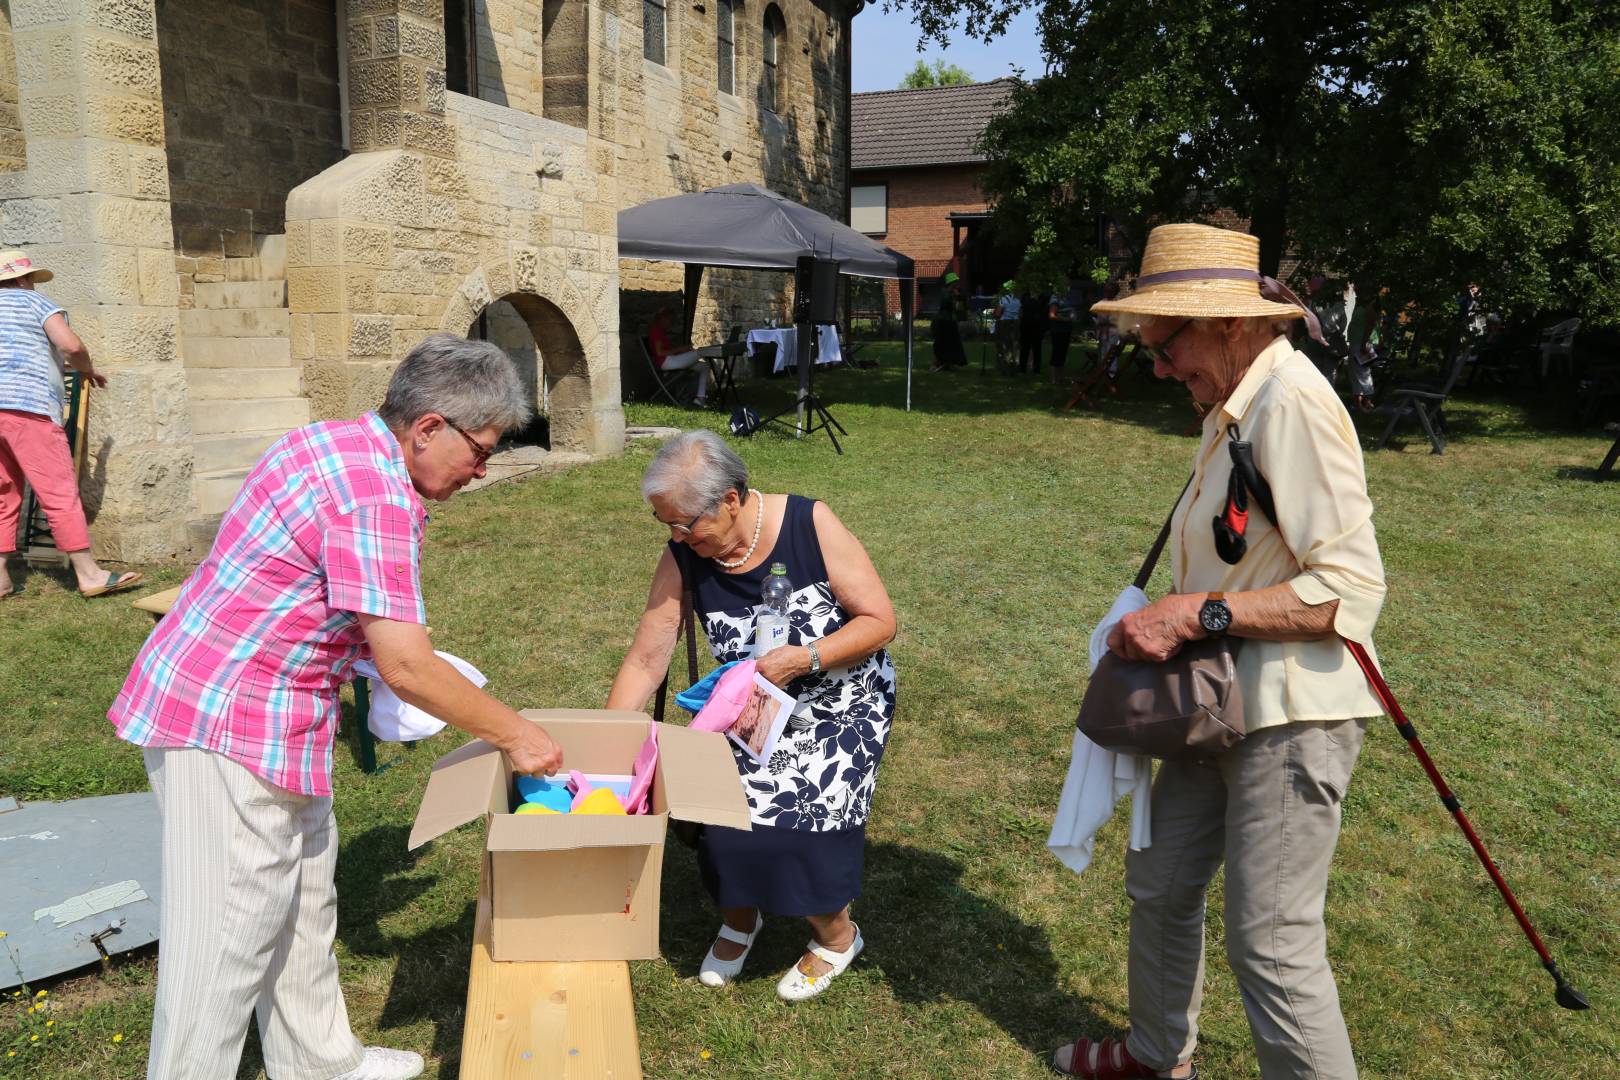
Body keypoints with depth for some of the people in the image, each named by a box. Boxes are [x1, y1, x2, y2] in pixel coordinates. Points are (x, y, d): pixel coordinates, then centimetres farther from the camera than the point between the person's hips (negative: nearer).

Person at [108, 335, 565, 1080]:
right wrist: (513, 734, -12)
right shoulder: (376, 494, -24)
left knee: (303, 900, 20)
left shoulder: (338, 442, 7)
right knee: (229, 939, 1)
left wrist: (382, 651, 10)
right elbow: (405, 667, -24)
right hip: (232, 727, -11)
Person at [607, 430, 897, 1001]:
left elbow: (880, 621, -17)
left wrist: (804, 659, -29)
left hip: (844, 704, -3)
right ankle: (740, 914, 21)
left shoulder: (810, 525, -24)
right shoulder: (682, 559, -14)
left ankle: (837, 935, 15)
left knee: (798, 817, -17)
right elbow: (644, 662, -10)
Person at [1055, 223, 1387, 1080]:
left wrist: (1198, 613, -24)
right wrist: (1161, 619, 5)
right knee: (1159, 883, 21)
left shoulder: (1292, 401, -20)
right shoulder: (1235, 405, 9)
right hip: (1221, 702, 10)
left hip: (1291, 718, -10)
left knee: (1270, 944, 0)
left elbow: (1350, 588, -26)